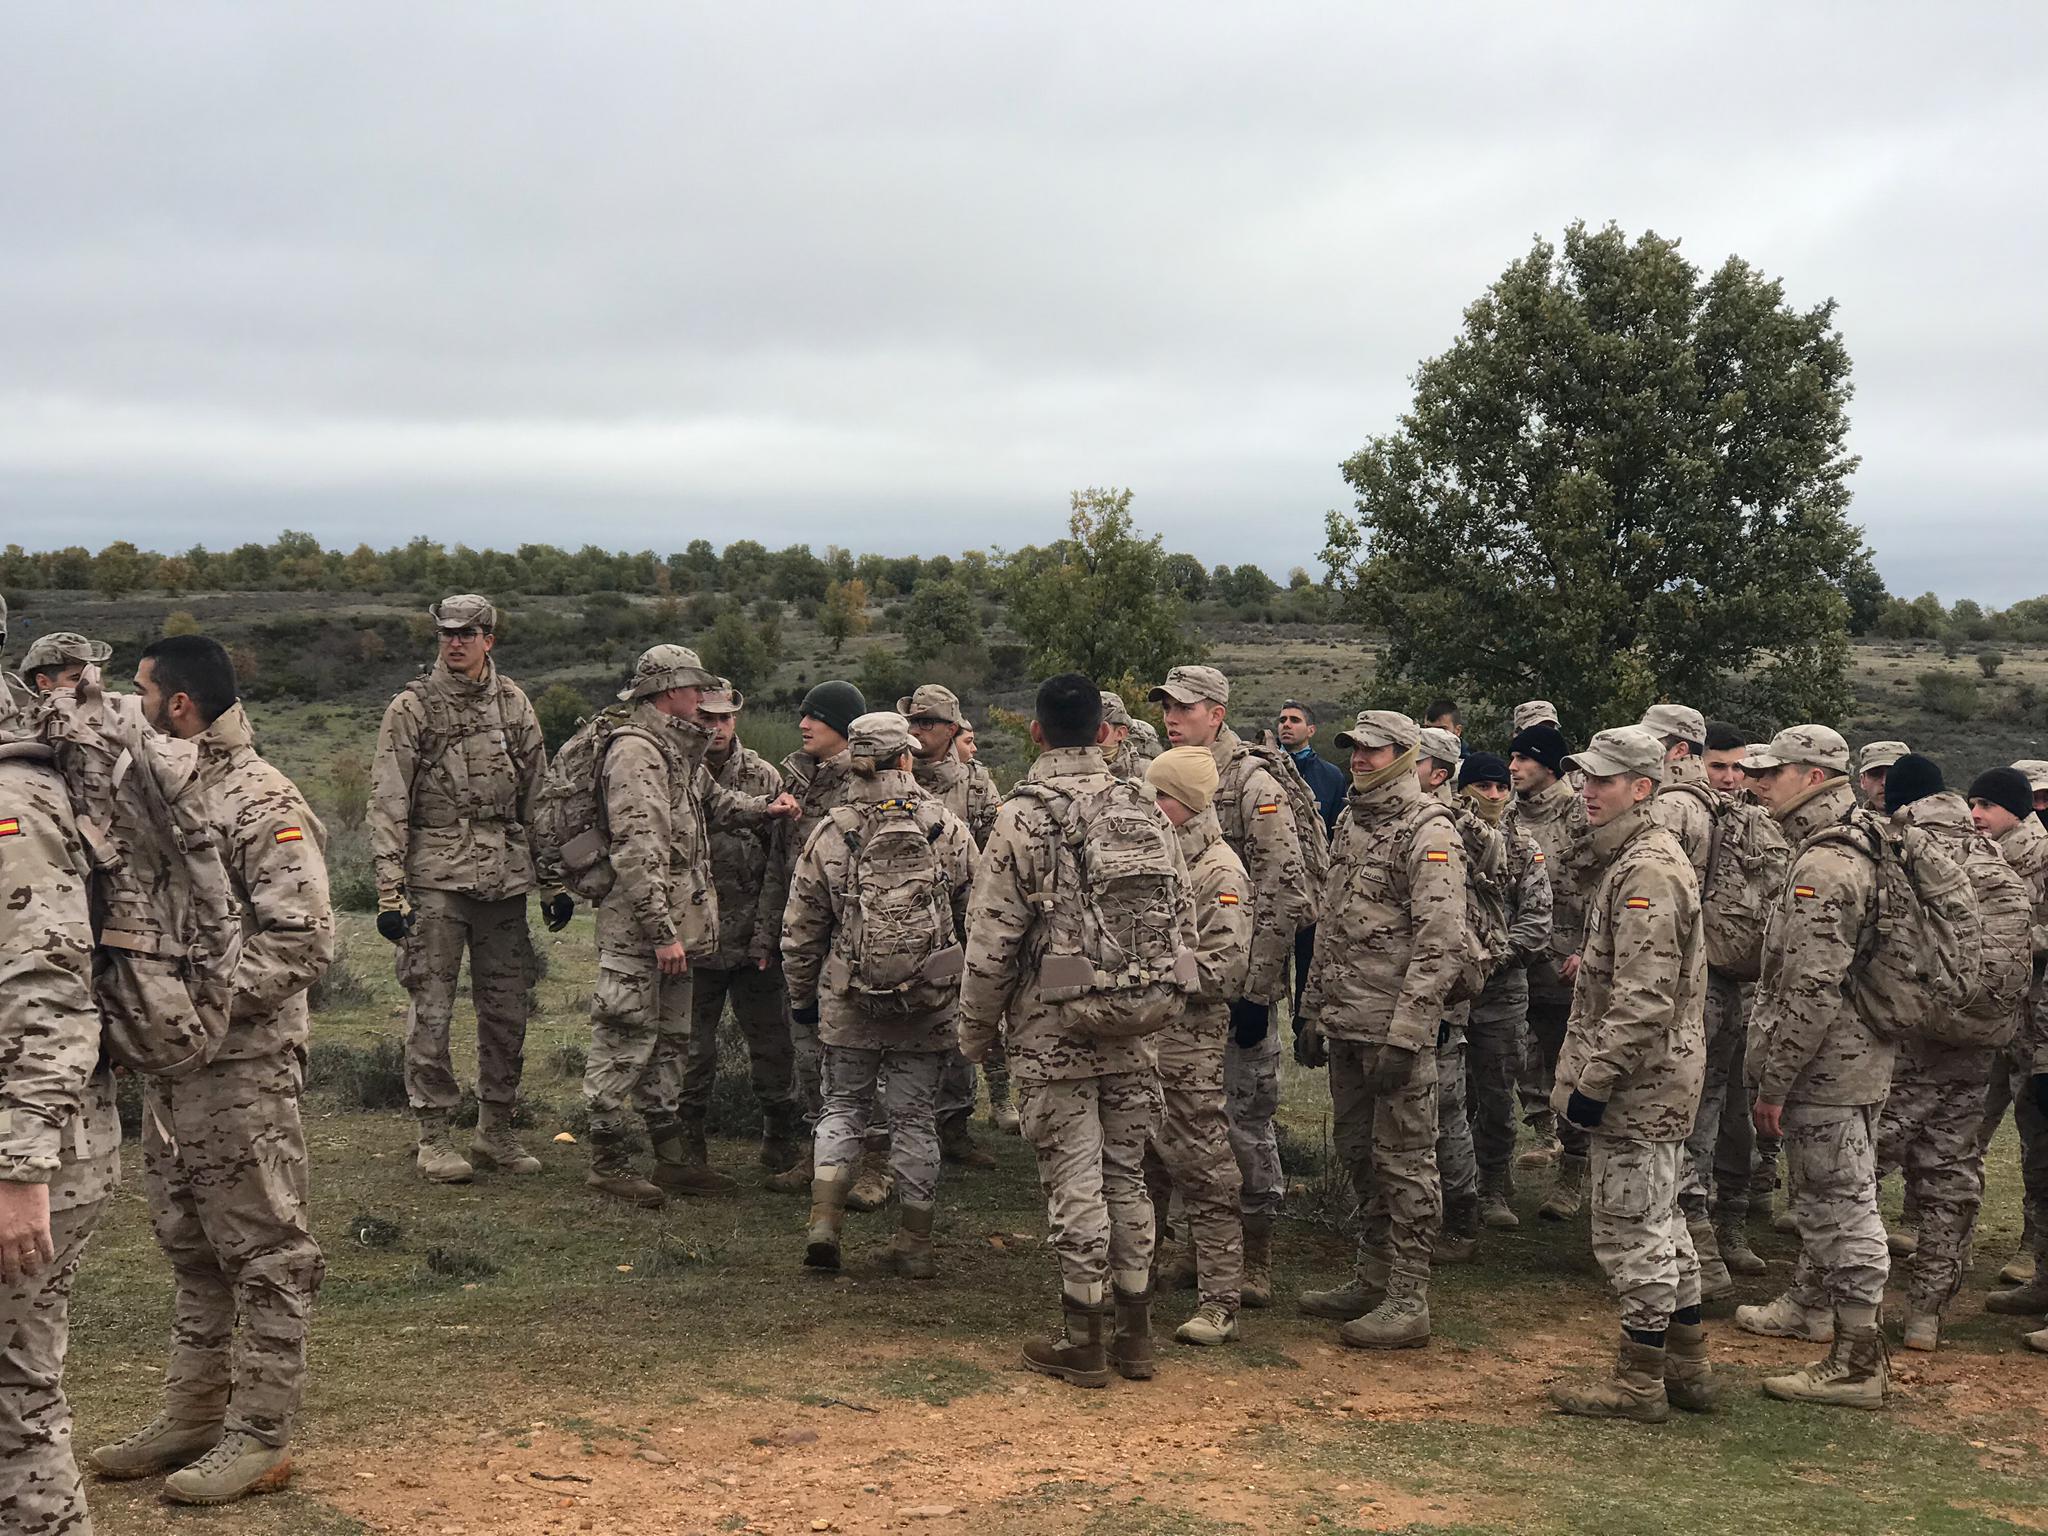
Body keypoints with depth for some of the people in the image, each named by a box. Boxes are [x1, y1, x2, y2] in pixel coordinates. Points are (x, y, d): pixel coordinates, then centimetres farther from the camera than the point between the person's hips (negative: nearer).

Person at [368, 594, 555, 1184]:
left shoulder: (514, 706, 10)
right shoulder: (412, 708, -2)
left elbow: (539, 799, 14)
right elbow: (387, 805, -5)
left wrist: (554, 883, 11)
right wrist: (389, 889, -12)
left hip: (506, 880, 4)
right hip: (435, 876, -4)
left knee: (506, 1008, 7)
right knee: (431, 1007, -2)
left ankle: (496, 1131, 19)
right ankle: (433, 1135, 8)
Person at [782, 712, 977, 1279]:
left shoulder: (830, 834, -3)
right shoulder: (948, 829, -3)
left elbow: (801, 929, 2)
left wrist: (801, 995, 16)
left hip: (849, 999, 0)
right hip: (930, 1002, 0)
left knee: (843, 1106, 15)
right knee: (915, 1116, 9)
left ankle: (823, 1223, 2)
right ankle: (914, 1246, 15)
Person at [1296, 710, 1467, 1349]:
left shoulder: (1431, 836, -12)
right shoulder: (1349, 824, 15)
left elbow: (1442, 944, -18)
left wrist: (1402, 1036, -22)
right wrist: (1313, 1011, 18)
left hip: (1396, 1029, -8)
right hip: (1345, 1027, 8)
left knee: (1404, 1162, -2)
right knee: (1359, 1155, 16)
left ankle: (1408, 1302, 5)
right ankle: (1371, 1280, 27)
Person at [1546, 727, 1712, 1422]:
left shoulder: (1649, 872, -19)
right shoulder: (1632, 859, 15)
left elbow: (1642, 998, -25)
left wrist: (1595, 1081, -22)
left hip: (1639, 1084, -11)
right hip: (1657, 1087, 11)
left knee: (1632, 1232, -2)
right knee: (1661, 1223, 17)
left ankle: (1639, 1383, 7)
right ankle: (1687, 1369, 27)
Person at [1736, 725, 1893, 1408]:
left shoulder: (1822, 868, -22)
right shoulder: (1857, 852, 12)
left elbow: (1811, 991, -26)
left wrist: (1773, 1082, -19)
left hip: (1826, 1071, -11)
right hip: (1852, 1063, 11)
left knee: (1841, 1206, -4)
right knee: (1820, 1195, 25)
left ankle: (1858, 1364, 2)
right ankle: (1810, 1304, 44)